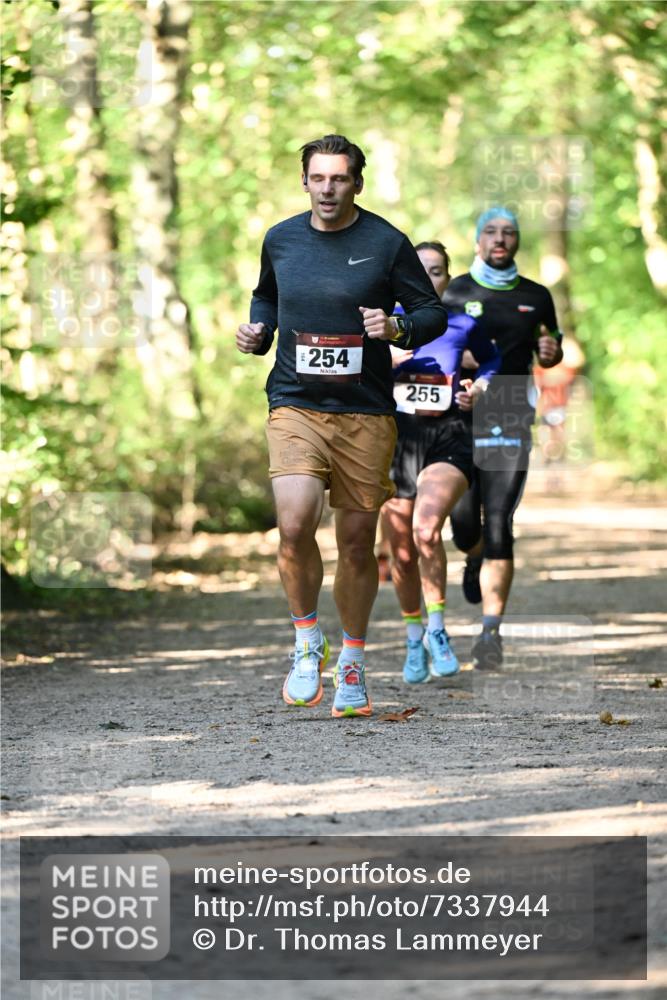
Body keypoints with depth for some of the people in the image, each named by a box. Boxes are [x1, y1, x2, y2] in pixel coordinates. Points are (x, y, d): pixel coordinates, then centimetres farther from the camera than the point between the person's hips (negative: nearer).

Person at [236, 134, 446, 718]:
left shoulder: (387, 243, -1)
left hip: (366, 415, -1)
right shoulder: (280, 241, 8)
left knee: (357, 541, 5)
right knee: (295, 523, -20)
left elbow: (433, 312, 4)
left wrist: (398, 328, -16)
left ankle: (352, 665, 22)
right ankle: (307, 643, 1)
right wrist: (257, 332, 7)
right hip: (295, 407, 1)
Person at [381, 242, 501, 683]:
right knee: (401, 552, 5)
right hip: (399, 434, 2)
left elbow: (492, 360, 25)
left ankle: (437, 629, -11)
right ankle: (414, 640, 26)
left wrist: (479, 388, 6)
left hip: (450, 436, -2)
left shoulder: (463, 325, 6)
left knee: (426, 529, -27)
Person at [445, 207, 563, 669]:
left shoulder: (536, 297, 10)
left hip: (511, 423, 0)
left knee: (498, 527, -8)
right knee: (464, 523, -1)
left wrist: (551, 352, -3)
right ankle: (476, 561, 38)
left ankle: (491, 632, -6)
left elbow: (550, 355, 21)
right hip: (460, 421, 0)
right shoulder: (453, 293, 5)